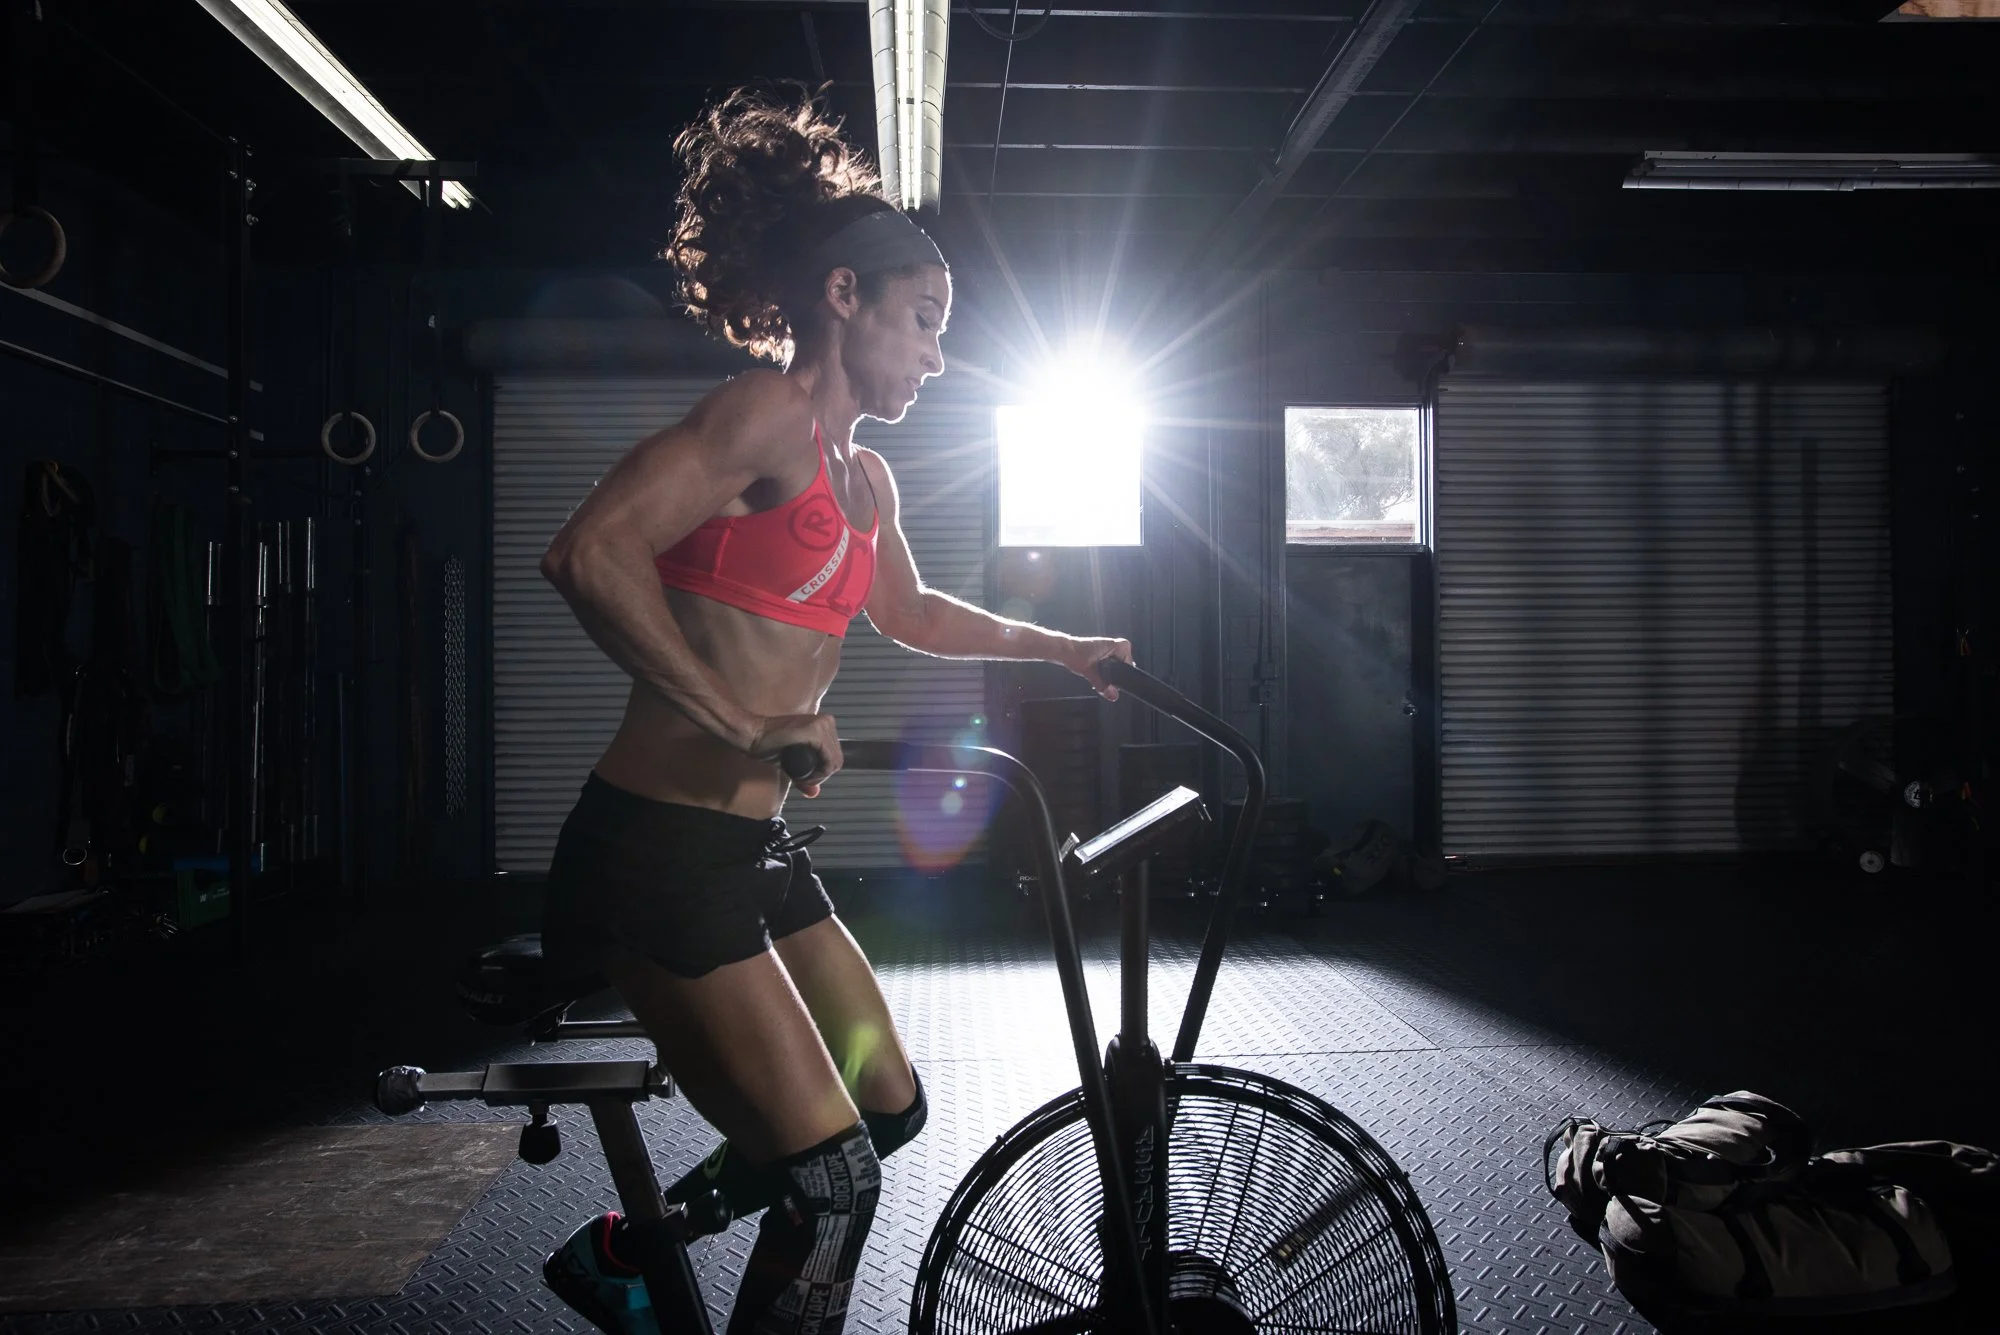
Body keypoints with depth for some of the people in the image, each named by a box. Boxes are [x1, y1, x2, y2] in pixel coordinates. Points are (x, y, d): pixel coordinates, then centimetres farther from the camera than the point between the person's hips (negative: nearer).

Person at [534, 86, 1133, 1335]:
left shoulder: (866, 479, 14)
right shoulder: (769, 411, -14)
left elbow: (912, 613, 33)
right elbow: (590, 554, -28)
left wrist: (1062, 648, 35)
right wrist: (744, 720, -25)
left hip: (755, 849, 9)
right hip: (660, 850, -9)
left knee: (890, 1106, 17)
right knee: (833, 1173, -8)